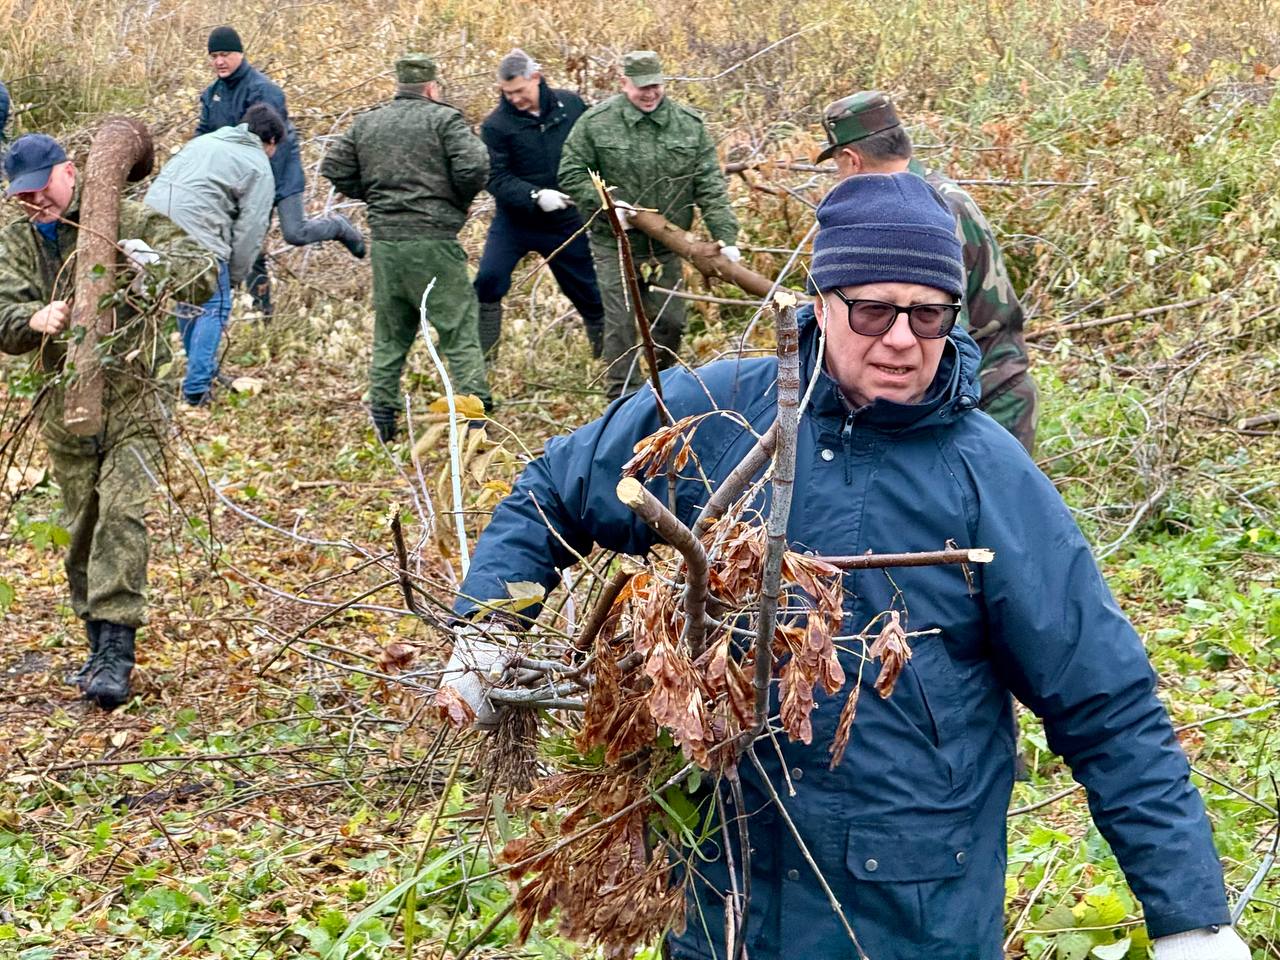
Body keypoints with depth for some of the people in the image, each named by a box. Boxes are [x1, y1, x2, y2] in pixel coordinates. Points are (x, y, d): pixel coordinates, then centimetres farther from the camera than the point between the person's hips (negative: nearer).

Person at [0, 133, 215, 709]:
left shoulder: (130, 222, -4)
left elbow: (202, 276, -8)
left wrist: (155, 261, -30)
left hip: (131, 402, -4)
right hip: (65, 407, 4)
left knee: (122, 516, -15)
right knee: (81, 527, 10)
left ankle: (116, 652, -17)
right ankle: (100, 641, 24)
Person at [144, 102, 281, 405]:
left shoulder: (204, 141, 28)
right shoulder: (259, 168, 7)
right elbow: (250, 228, 0)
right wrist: (235, 275, 10)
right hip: (196, 230, -8)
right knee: (213, 307, 3)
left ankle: (203, 370, 37)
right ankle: (196, 389, -2)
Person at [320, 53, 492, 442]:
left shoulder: (365, 123, 13)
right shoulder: (444, 119, -4)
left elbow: (334, 169, 12)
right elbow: (473, 166, -15)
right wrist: (460, 201, 3)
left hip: (384, 241, 5)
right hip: (433, 241, -5)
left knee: (389, 333, 15)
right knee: (459, 328, 0)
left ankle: (382, 416, 15)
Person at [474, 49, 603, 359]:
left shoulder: (571, 105, -4)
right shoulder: (496, 125, -13)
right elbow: (496, 179, -18)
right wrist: (536, 196, -31)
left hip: (566, 223, 2)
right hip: (514, 220, -2)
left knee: (590, 292, 9)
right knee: (488, 281, -18)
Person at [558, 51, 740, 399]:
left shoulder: (689, 125, 0)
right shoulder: (596, 123, -7)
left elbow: (710, 185, -2)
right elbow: (571, 174, -2)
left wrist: (725, 236, -12)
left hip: (666, 245, 3)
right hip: (615, 244, -3)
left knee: (670, 321, 11)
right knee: (621, 322, -3)